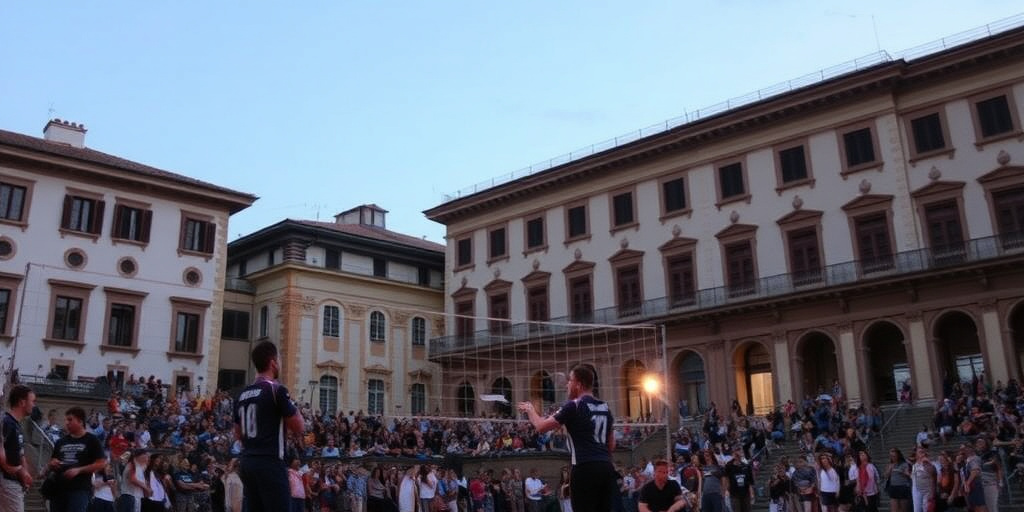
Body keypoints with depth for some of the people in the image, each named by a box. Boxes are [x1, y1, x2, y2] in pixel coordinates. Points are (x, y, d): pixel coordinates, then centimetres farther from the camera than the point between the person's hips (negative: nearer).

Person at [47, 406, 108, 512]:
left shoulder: (91, 440, 0)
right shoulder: (61, 441, 16)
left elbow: (102, 464, -7)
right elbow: (50, 466, 24)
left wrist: (78, 470, -15)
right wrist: (51, 465, -1)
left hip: (80, 489, -6)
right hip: (58, 488, 6)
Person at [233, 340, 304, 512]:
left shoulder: (243, 394, 12)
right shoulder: (276, 390, -11)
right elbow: (299, 427, -5)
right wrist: (292, 406, 8)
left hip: (247, 463, 8)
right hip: (270, 463, -8)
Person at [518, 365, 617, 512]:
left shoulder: (573, 406, -6)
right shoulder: (605, 408, 16)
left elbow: (541, 426, -1)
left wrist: (530, 410, 16)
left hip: (585, 469, -7)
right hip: (606, 468, 7)